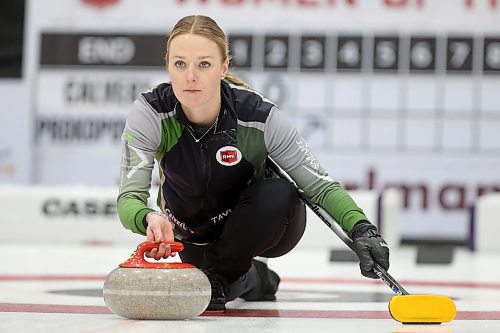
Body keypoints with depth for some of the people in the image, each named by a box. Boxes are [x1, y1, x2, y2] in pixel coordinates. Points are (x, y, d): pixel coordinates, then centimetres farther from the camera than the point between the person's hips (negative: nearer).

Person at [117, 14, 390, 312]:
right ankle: (248, 278, 18)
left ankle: (219, 275, -11)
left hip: (260, 227, -3)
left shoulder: (260, 117, -29)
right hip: (195, 233, 3)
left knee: (280, 195, -33)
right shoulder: (149, 113, -27)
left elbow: (321, 186, -22)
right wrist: (149, 219, -55)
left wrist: (361, 229, -40)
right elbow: (129, 198, -31)